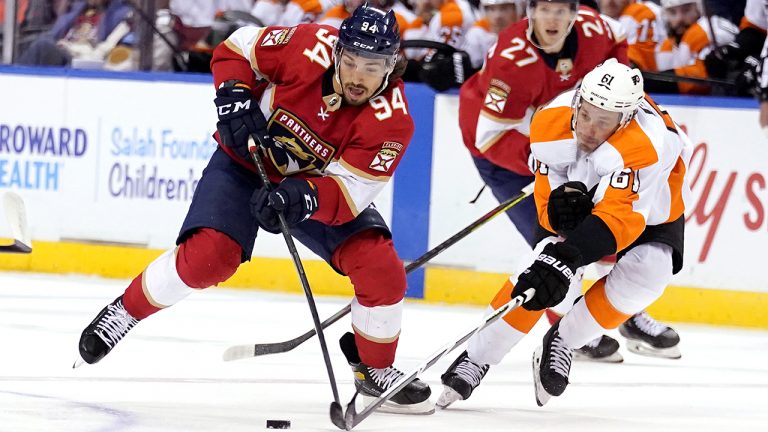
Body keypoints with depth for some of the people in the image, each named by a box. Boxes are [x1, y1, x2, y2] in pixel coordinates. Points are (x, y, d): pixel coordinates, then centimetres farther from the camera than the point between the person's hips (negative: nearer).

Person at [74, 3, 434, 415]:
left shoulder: (391, 120, -26)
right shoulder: (310, 48, -28)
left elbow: (347, 191, -29)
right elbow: (236, 48, -11)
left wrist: (302, 196, -47)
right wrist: (234, 99, -27)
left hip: (321, 182, 2)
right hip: (247, 162, -2)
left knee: (381, 268, -14)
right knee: (208, 256, -23)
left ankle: (375, 369, 10)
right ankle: (126, 310, 2)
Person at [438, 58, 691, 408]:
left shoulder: (646, 145, -43)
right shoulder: (550, 123, -27)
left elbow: (619, 218, -50)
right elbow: (548, 202, -17)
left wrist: (566, 255, -62)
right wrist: (561, 207, -41)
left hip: (652, 212, -3)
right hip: (587, 198, 3)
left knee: (645, 274, -28)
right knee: (543, 265, -20)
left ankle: (562, 341, -6)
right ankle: (477, 357, -8)